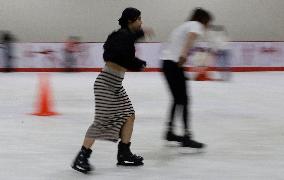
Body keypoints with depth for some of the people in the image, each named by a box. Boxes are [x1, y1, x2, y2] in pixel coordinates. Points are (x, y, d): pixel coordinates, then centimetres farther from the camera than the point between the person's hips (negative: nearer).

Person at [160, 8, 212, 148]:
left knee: (178, 99, 20)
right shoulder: (196, 25, 0)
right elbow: (191, 36, -23)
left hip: (166, 62, 9)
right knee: (183, 100, -10)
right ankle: (187, 137, -15)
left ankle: (170, 131, 29)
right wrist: (184, 54, -36)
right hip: (174, 63, -9)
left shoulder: (185, 25, 27)